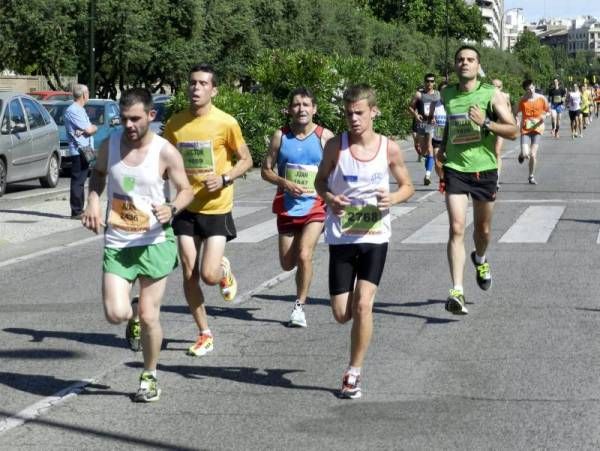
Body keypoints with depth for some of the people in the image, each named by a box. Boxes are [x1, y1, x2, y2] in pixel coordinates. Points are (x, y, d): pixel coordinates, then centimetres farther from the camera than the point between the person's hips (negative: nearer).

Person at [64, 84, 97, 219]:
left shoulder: (80, 110, 19)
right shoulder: (72, 111, -13)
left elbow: (90, 129, 10)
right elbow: (89, 130, -18)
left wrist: (86, 130, -11)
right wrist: (94, 128, 3)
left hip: (85, 151, 10)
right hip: (78, 151, -10)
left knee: (80, 181, 14)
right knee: (78, 181, -9)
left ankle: (79, 210, 20)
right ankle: (76, 212, -8)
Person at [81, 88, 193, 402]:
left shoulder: (165, 152, -9)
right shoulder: (110, 145, 0)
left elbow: (186, 190, -1)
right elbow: (98, 173, 20)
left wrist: (172, 208, -23)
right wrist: (93, 201, 2)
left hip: (155, 242, -2)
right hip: (116, 243, 2)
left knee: (148, 315, 1)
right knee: (116, 314, -12)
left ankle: (149, 376, 22)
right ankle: (133, 318, 27)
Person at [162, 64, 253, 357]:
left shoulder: (225, 123, -9)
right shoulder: (175, 124, 1)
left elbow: (245, 160, 0)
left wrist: (224, 179, -17)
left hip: (216, 208, -3)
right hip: (186, 208, 4)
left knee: (209, 275, -11)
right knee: (189, 274, 3)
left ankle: (225, 270, 26)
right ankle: (204, 334, 18)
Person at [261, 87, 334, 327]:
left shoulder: (325, 136, -4)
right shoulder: (280, 136, -1)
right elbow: (266, 170, 4)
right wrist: (285, 183, -13)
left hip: (315, 207, -3)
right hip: (287, 207, 3)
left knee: (304, 255, -17)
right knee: (287, 264, 8)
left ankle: (299, 307, -3)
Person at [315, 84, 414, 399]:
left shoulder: (389, 148, -5)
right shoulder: (336, 146, -6)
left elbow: (407, 186, 7)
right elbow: (320, 180, 8)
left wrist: (394, 198, -15)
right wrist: (329, 198, -14)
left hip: (375, 235, -1)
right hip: (341, 236, 1)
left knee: (363, 305, -12)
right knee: (342, 314, 1)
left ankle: (354, 373, 2)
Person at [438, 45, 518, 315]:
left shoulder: (492, 95, -6)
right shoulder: (447, 95, 4)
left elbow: (513, 131, -10)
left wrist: (486, 123, -23)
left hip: (485, 170, 0)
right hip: (455, 169, 0)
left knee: (483, 228, 16)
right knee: (456, 229, -14)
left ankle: (480, 260, 52)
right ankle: (457, 292, -18)